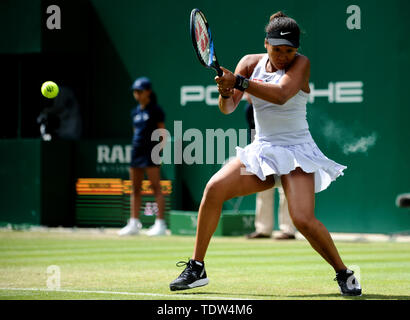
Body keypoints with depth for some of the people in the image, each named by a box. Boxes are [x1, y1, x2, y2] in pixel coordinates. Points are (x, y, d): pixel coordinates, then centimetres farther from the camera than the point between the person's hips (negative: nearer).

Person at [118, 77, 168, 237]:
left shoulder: (155, 110, -3)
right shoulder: (135, 112, 16)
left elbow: (163, 134, -4)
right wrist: (134, 149, 15)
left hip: (150, 152, -7)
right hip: (136, 151, 8)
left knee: (156, 187, -8)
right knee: (135, 189, 7)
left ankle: (160, 223, -9)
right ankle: (134, 224, 10)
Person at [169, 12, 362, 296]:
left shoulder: (301, 63, -9)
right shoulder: (251, 63, 3)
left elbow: (280, 95, -28)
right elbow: (228, 108, -3)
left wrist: (238, 82, -33)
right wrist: (225, 93, -26)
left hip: (296, 154, -4)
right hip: (261, 150, 4)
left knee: (304, 220, -23)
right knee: (214, 188, -16)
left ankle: (344, 274, 1)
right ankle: (196, 269, -5)